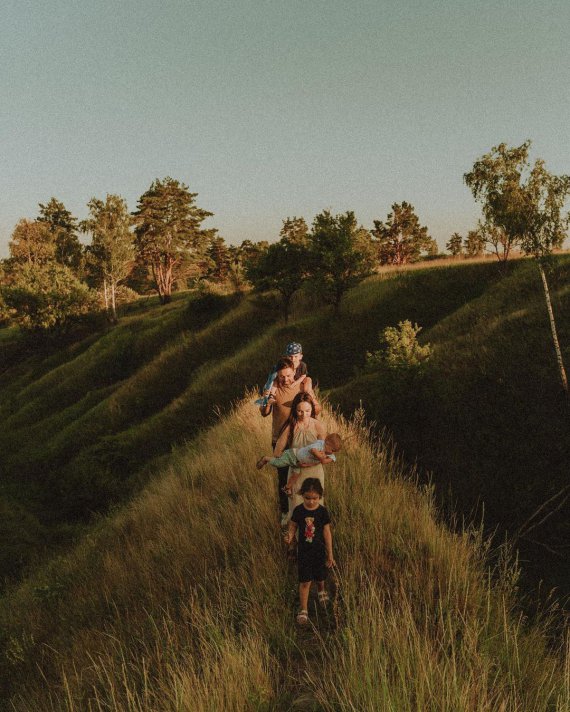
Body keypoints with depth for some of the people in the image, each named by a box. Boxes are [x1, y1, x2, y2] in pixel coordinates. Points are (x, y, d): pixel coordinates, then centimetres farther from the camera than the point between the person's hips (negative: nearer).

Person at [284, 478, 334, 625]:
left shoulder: (322, 511, -14)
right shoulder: (298, 511, -12)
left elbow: (327, 533, -7)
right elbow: (293, 527, -2)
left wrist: (330, 555, -3)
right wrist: (290, 537, -27)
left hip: (319, 550, 1)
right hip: (304, 550, 0)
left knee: (320, 577, 20)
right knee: (305, 581, -1)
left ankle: (321, 591, 54)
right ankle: (303, 609, 11)